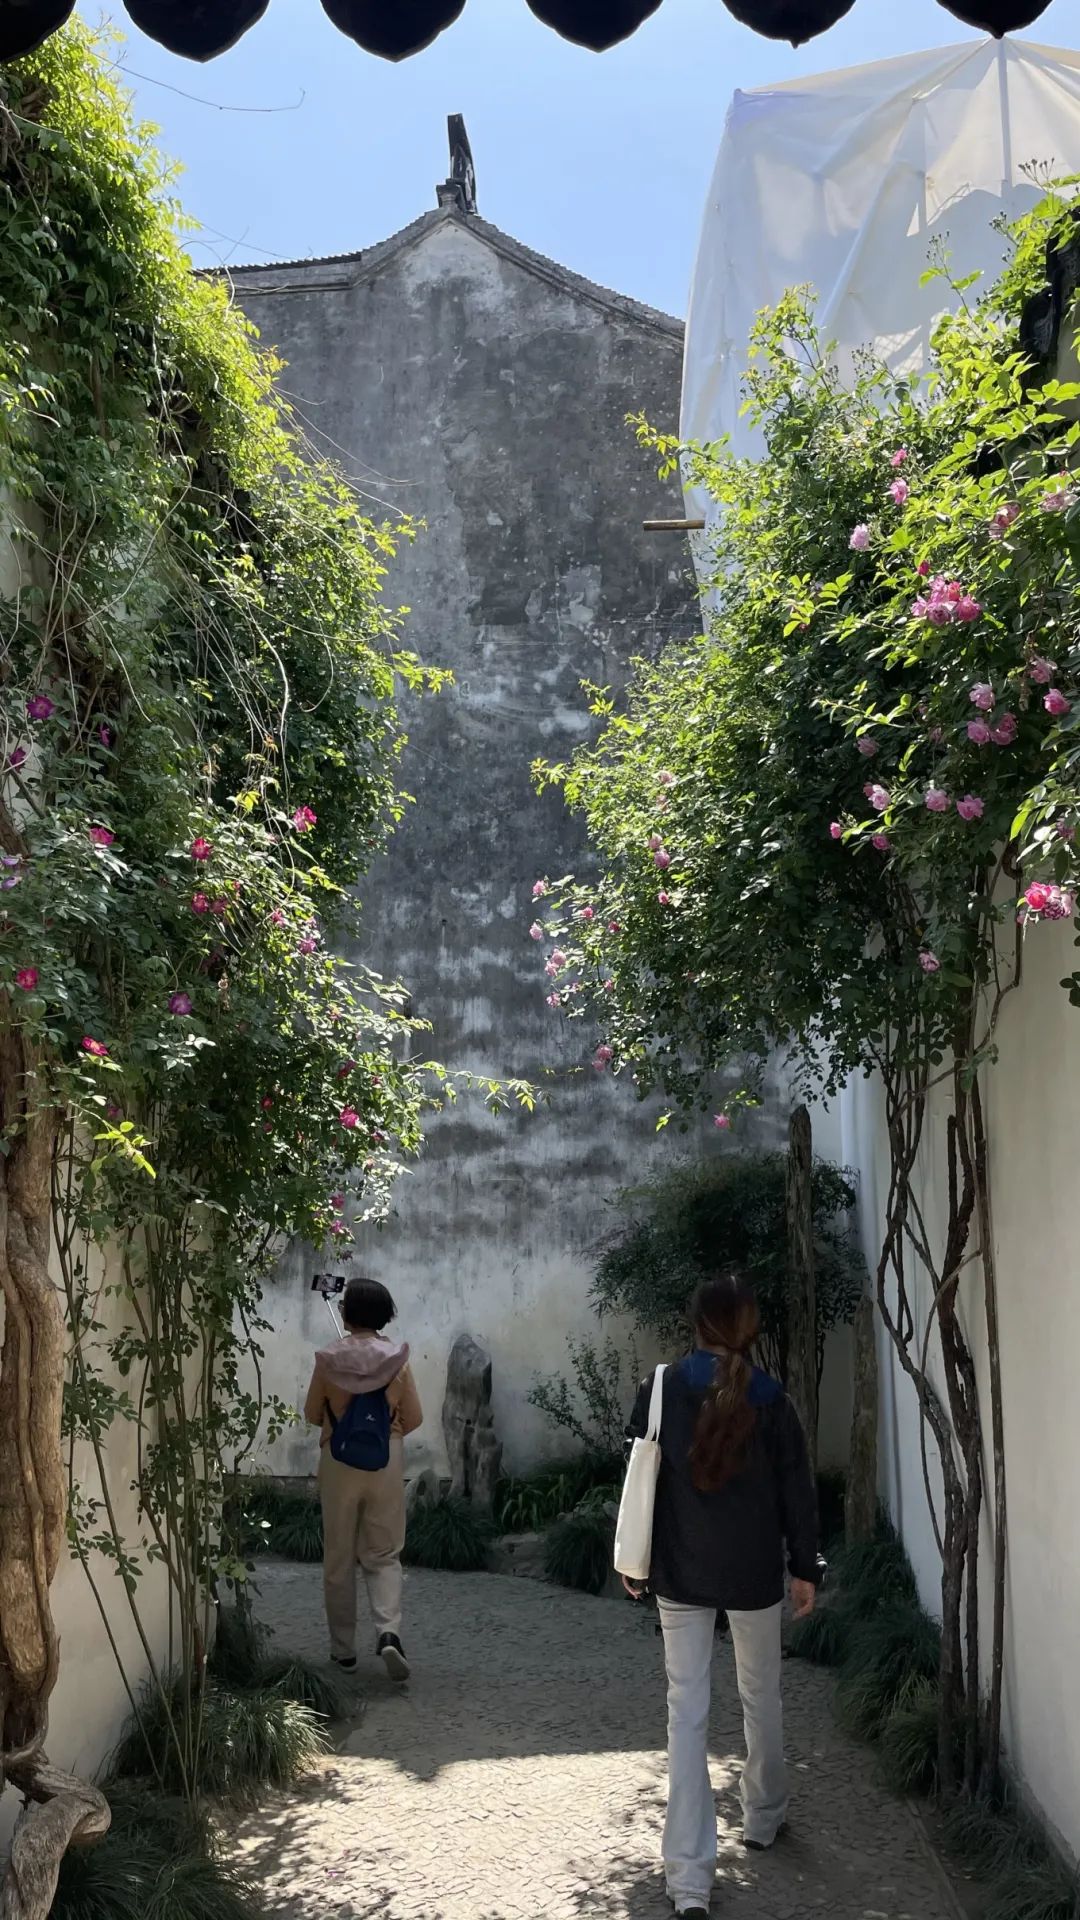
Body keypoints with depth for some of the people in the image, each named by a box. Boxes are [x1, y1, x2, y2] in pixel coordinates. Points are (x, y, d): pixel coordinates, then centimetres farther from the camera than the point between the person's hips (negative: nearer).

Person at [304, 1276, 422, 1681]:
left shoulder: (328, 1360, -9)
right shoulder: (397, 1358, -7)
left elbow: (312, 1414, 2)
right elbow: (413, 1419, -1)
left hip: (338, 1465, 0)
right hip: (385, 1465, 1)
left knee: (339, 1560, 12)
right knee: (383, 1556, 10)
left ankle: (344, 1649, 19)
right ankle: (389, 1633, -11)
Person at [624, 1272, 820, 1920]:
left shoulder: (660, 1393, -7)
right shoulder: (771, 1399, -9)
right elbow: (797, 1489, -4)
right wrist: (805, 1567, 7)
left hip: (681, 1573, 0)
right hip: (754, 1572, 0)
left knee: (687, 1708, 3)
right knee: (762, 1696, 21)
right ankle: (764, 1818, 40)